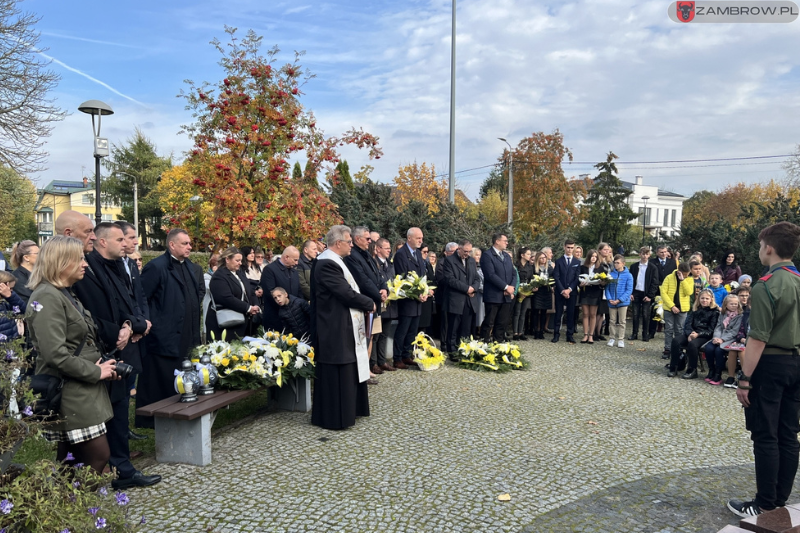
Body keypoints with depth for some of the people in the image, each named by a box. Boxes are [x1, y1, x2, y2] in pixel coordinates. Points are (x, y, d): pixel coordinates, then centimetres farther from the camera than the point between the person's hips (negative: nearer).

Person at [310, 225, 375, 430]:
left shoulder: (335, 261, 13)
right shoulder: (326, 264, -21)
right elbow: (347, 294, -23)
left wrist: (364, 303, -1)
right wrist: (369, 304, -8)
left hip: (346, 327, 11)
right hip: (335, 329, -11)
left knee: (349, 370, 18)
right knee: (337, 374, -2)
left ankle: (348, 409, 30)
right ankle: (333, 417, 10)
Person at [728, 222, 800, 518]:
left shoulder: (765, 287, -17)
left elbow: (758, 339, -20)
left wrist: (744, 378, -16)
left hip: (770, 364, -8)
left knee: (765, 437, 1)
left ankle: (765, 505, 10)